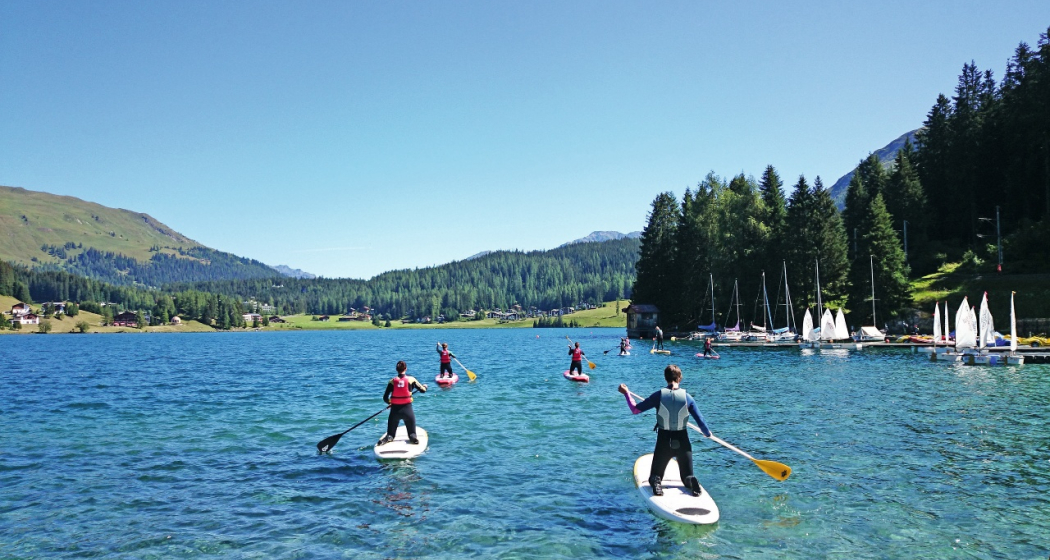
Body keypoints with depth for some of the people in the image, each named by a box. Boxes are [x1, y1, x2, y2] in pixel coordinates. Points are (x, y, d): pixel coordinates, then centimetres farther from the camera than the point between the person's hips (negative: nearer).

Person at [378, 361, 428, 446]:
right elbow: (423, 390, 4)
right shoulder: (411, 379, -3)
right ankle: (413, 437, -11)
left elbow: (385, 398, -1)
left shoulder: (392, 381, -2)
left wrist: (389, 403, 21)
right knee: (412, 432, 16)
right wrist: (424, 386, 27)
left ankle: (388, 438, -13)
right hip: (407, 409, -1)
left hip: (395, 410, 1)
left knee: (390, 432, 15)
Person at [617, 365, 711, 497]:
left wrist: (626, 393, 8)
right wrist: (708, 434, 16)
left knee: (655, 475, 17)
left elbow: (635, 409, -6)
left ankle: (656, 484, -20)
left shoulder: (659, 395, -11)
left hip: (663, 441, -1)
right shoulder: (687, 397, -8)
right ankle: (692, 482, -20)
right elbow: (700, 421, -4)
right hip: (683, 441, 1)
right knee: (687, 477, 17)